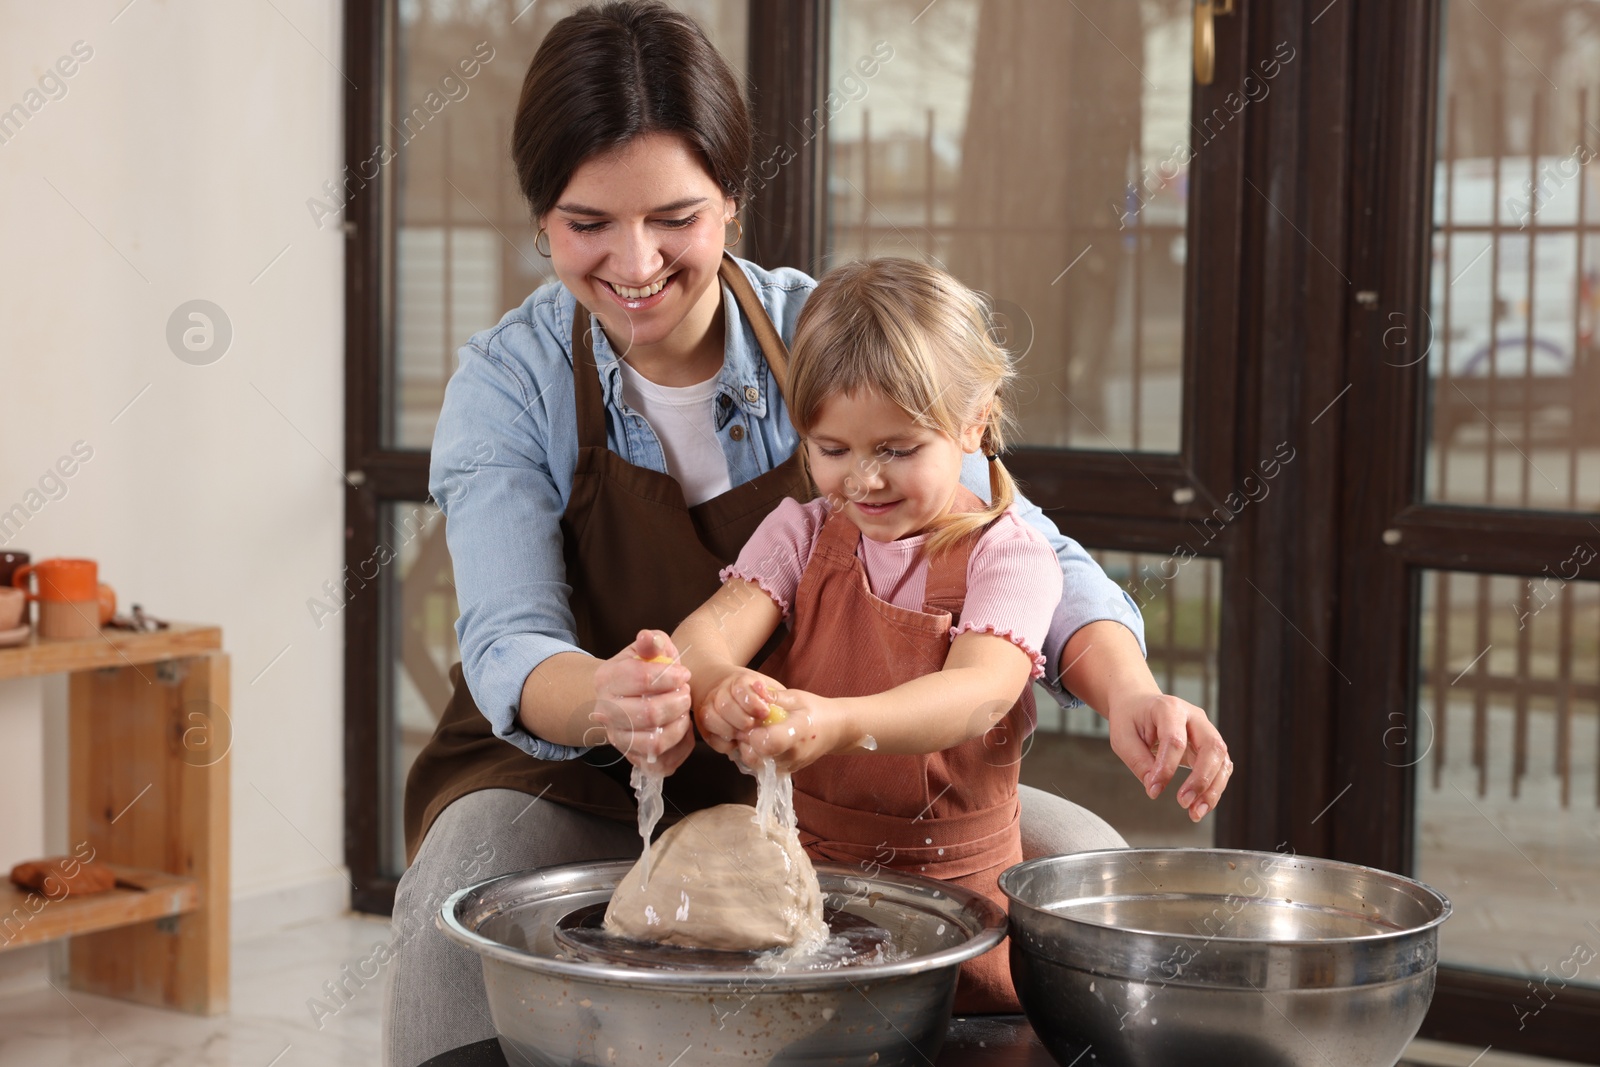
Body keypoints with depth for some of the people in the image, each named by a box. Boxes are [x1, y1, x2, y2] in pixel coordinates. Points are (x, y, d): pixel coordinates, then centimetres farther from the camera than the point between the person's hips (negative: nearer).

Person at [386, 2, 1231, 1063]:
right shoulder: (507, 383, -11)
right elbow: (508, 645, -21)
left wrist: (1128, 692, -30)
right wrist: (605, 702, -47)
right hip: (574, 787, -2)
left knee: (1081, 858, -17)